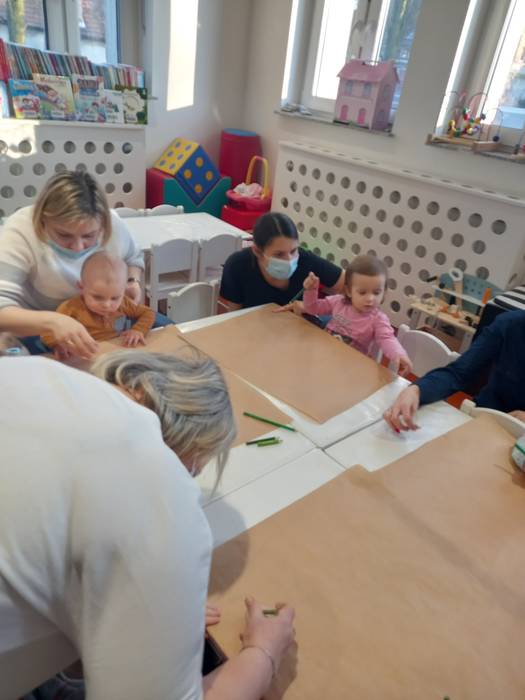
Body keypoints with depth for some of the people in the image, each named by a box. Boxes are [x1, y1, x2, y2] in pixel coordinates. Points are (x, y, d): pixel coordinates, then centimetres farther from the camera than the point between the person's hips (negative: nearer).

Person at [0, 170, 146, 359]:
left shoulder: (113, 224, -17)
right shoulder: (20, 232, -28)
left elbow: (133, 258, 8)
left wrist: (133, 282, -13)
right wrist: (52, 321, -53)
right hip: (38, 327, -4)